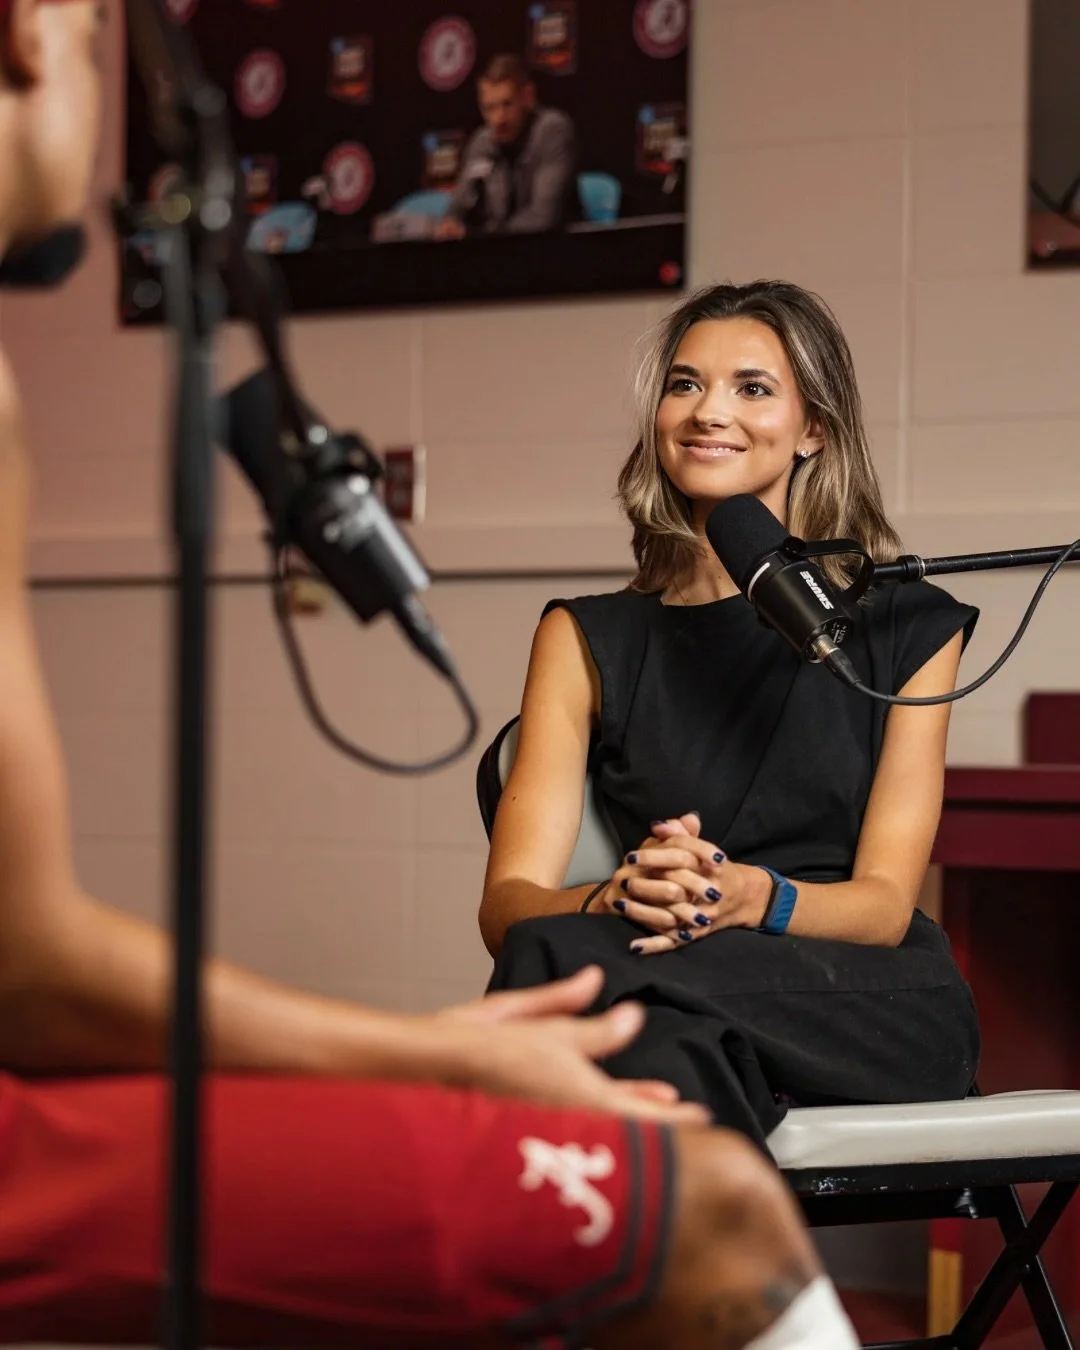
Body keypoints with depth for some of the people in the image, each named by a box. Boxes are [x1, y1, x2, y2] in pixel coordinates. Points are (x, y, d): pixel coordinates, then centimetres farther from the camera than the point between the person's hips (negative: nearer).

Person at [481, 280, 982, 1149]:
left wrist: (750, 898, -23)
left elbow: (885, 902, 1)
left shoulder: (907, 626, 11)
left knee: (564, 961, -34)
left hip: (872, 1003, -2)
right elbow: (509, 899, 3)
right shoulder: (589, 638, 15)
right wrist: (617, 901, -22)